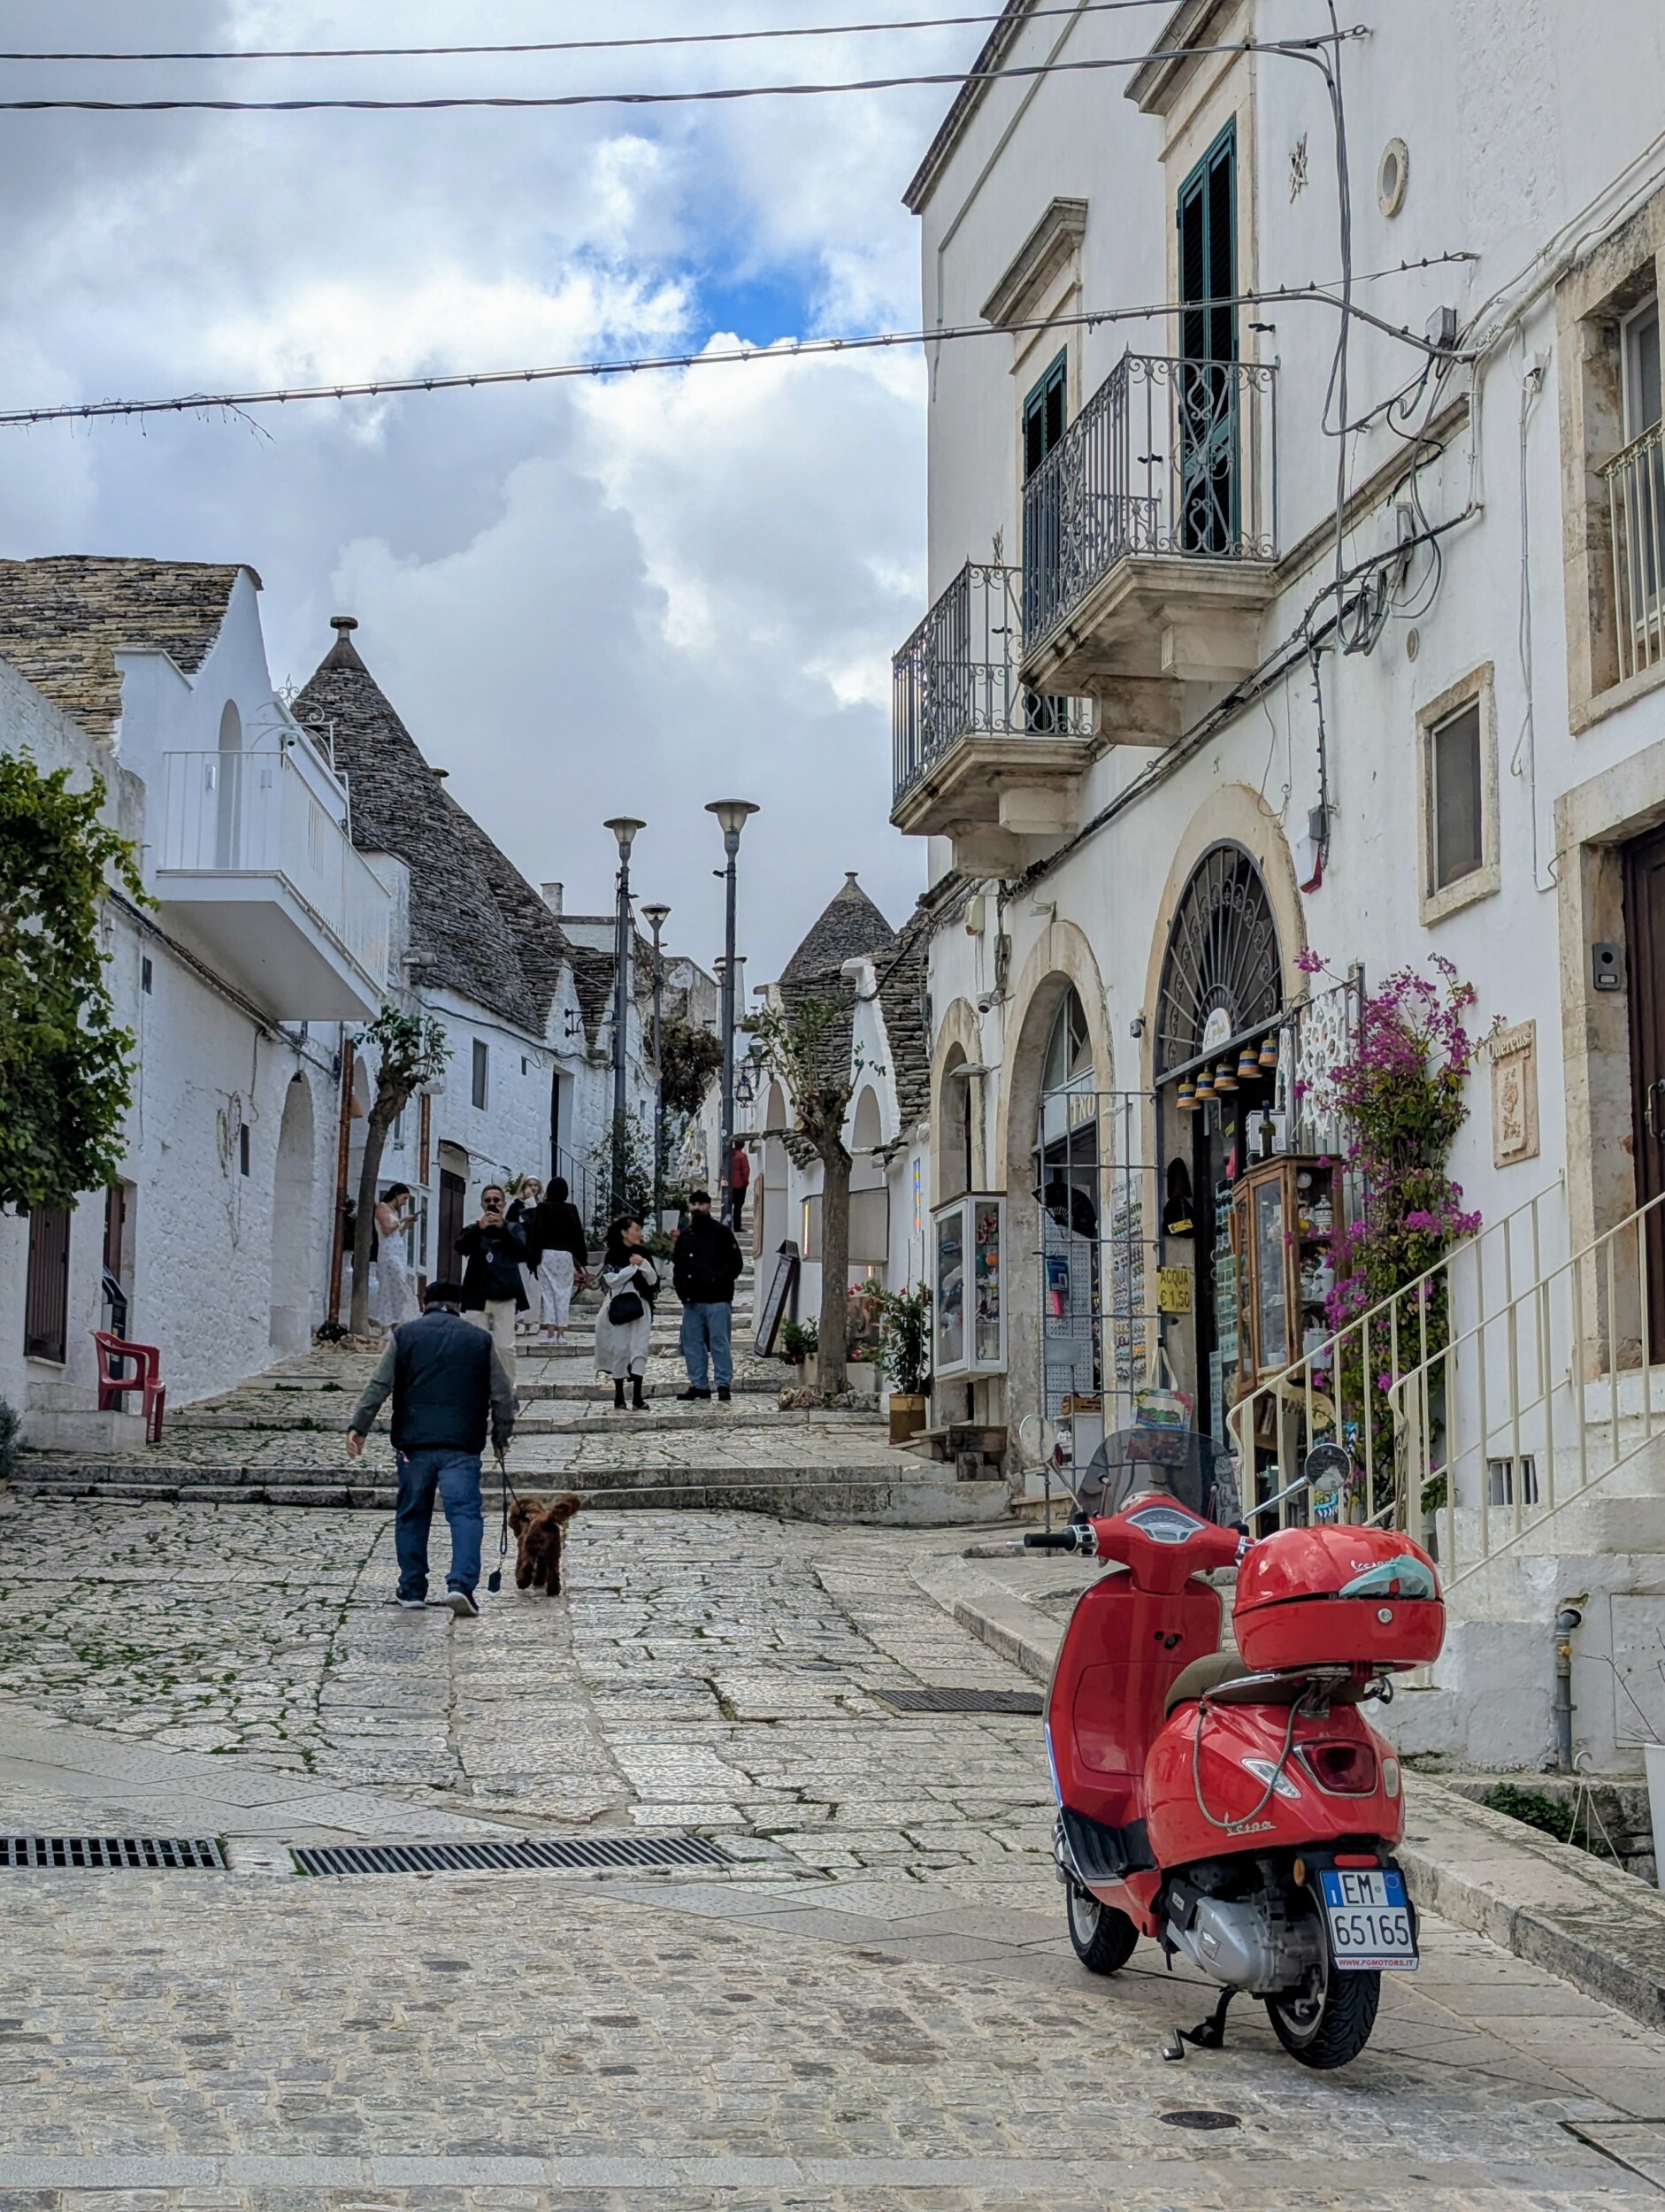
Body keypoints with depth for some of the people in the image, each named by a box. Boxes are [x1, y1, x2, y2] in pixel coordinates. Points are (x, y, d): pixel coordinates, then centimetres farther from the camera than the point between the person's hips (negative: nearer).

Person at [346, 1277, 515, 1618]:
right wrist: (501, 1436, 21)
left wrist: (358, 1426, 2)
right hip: (462, 1444, -1)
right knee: (465, 1513, -4)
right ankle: (461, 1584, -21)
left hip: (413, 1441, 1)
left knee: (412, 1515, 12)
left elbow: (378, 1385, 1)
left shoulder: (405, 1335, 10)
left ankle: (412, 1591, 17)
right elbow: (503, 1395, 10)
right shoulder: (479, 1340, 10)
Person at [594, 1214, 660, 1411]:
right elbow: (611, 1280, -9)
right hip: (618, 1307, -2)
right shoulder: (612, 1254, -1)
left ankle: (637, 1398, -8)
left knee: (639, 1349, -5)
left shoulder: (643, 1253, 7)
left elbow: (653, 1280, 5)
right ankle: (619, 1398, 8)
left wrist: (643, 1264, -12)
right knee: (620, 1350, 0)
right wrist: (632, 1267, -12)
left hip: (640, 1306, 2)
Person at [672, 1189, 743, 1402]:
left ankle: (724, 1384, -2)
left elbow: (736, 1263, -4)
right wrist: (681, 1287, 2)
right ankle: (698, 1384, 14)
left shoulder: (722, 1232, -1)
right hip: (692, 1300, 6)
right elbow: (677, 1265, 18)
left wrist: (717, 1280, -15)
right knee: (692, 1343, 7)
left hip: (717, 1299, -6)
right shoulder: (685, 1236, 14)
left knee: (719, 1342, -6)